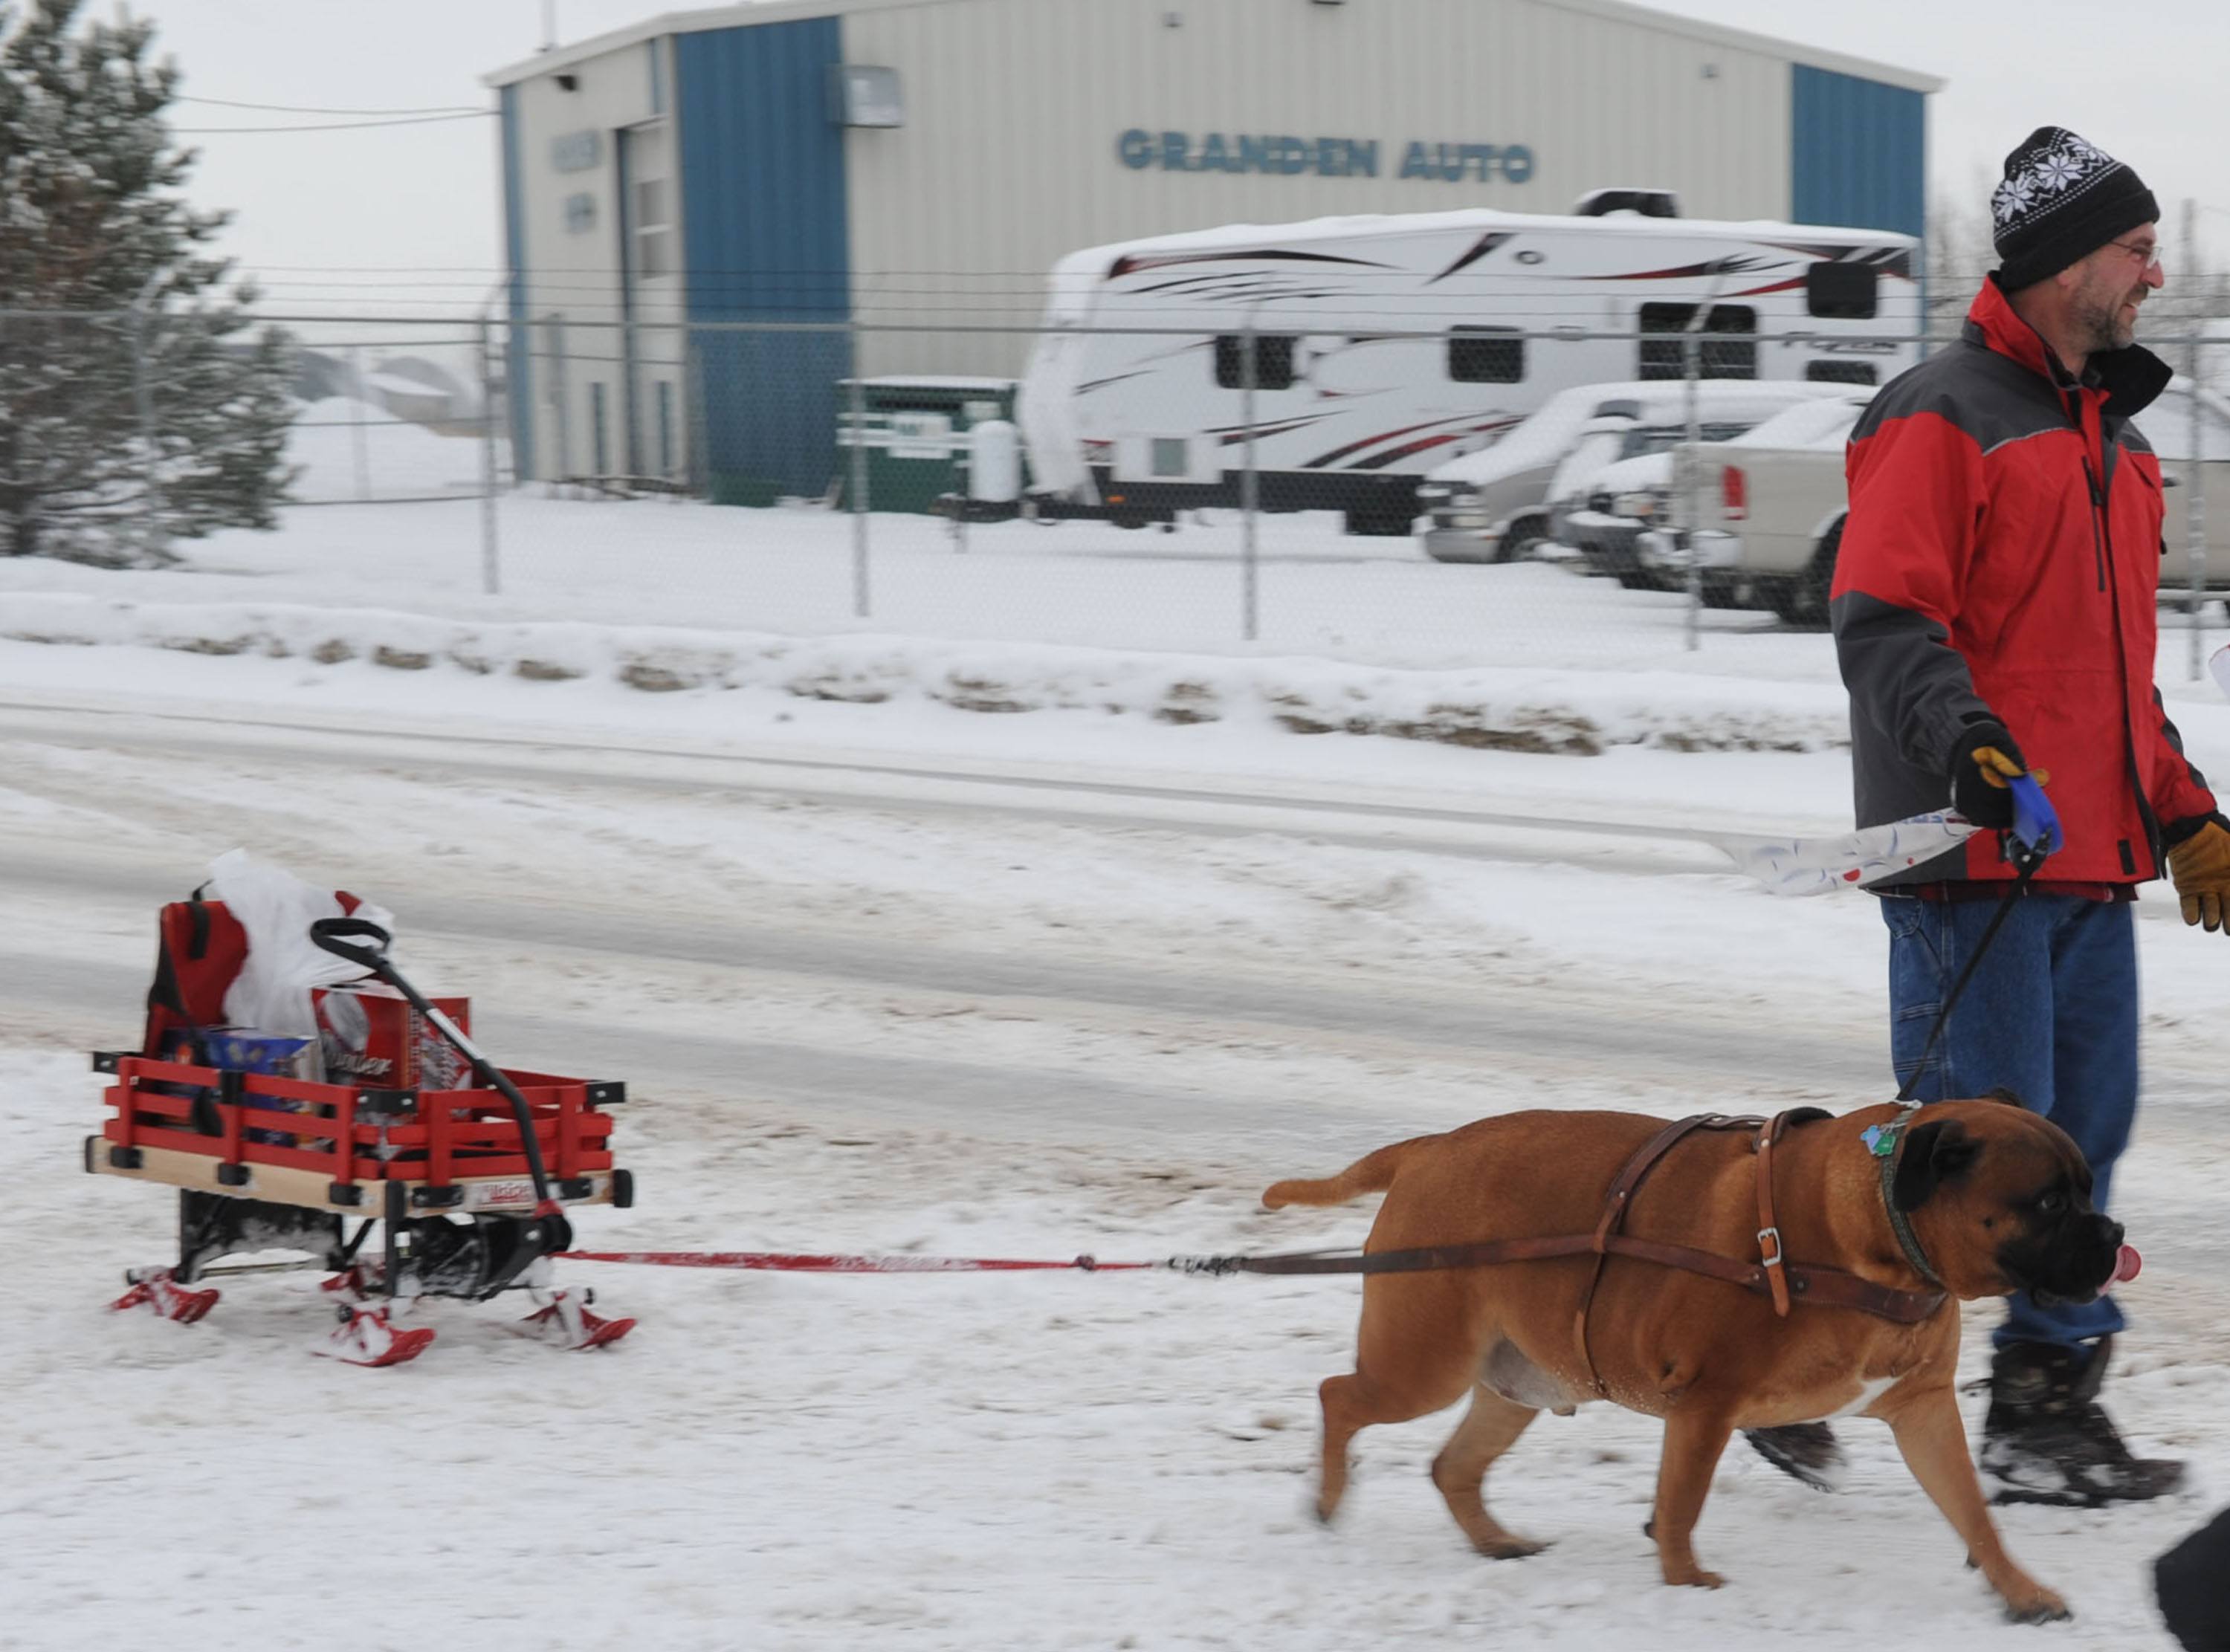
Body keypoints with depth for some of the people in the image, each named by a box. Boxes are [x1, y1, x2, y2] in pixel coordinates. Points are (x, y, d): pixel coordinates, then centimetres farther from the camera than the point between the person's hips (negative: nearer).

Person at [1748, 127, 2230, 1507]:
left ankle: (2048, 1415, 14)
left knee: (2088, 1124, 7)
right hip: (1977, 846, -9)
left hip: (2094, 856, 9)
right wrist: (1963, 736, -30)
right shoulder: (1942, 418, -7)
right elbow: (1883, 621, -16)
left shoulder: (2114, 439, 21)